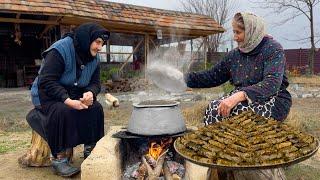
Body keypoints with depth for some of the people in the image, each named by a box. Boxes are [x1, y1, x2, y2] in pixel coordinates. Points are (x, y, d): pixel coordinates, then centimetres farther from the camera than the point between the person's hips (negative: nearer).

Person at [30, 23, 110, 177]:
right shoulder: (60, 50, -22)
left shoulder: (94, 59, 0)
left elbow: (95, 83, 3)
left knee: (95, 108, -17)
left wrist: (90, 93, -22)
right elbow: (46, 82, -26)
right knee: (63, 111, -35)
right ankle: (59, 159, -24)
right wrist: (67, 100, -37)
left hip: (73, 96, 6)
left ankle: (90, 150, -4)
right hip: (47, 96, -6)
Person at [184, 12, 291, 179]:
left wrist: (240, 95, -40)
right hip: (244, 99, 5)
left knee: (237, 109, -34)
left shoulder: (273, 49, -11)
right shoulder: (234, 55, 7)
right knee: (214, 108, -23)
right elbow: (212, 76, 12)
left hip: (273, 102, -5)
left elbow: (273, 83, -26)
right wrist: (185, 78, 1)